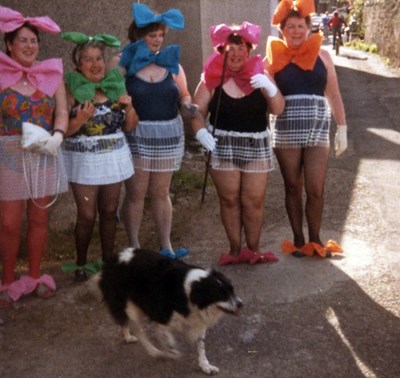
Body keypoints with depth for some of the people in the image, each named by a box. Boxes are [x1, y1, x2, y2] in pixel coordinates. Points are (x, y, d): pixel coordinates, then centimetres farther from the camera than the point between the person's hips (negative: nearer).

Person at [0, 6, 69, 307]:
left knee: (39, 219, 10)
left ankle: (34, 276, 25)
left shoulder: (52, 73, 5)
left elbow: (62, 112, -1)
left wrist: (56, 137, -19)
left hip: (45, 156, 3)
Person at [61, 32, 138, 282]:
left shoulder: (116, 85, 3)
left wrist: (129, 107, -10)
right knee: (87, 215, 0)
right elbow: (63, 130, -11)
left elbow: (130, 127, 8)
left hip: (114, 157, 4)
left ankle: (108, 260, 26)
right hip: (84, 160, -3)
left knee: (109, 211, 12)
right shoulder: (71, 89, -8)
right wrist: (81, 118, -28)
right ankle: (81, 263, 19)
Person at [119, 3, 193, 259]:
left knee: (161, 193, 10)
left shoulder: (172, 64, 9)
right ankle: (134, 247, 12)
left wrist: (187, 104, -7)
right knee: (136, 193, 0)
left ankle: (166, 246, 15)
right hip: (135, 135, -3)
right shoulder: (124, 63, -4)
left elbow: (184, 95, 13)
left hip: (168, 135, 4)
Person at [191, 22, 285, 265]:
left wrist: (269, 88, -20)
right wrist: (201, 131, -21)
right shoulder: (213, 78, -1)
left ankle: (253, 249, 17)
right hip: (223, 146, 0)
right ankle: (235, 249, 18)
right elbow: (197, 110, -2)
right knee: (229, 200, 6)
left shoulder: (259, 74, 2)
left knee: (254, 201, 2)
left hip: (257, 146, 1)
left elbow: (278, 110, -2)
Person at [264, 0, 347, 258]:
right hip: (286, 132, -1)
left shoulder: (322, 55, 6)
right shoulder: (275, 57, 2)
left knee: (316, 190, 0)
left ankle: (315, 239, 17)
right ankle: (298, 239, 21)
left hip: (318, 130, 1)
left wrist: (342, 128, 6)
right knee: (293, 188, 9)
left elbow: (334, 95, 8)